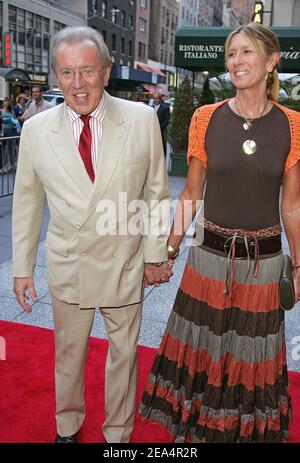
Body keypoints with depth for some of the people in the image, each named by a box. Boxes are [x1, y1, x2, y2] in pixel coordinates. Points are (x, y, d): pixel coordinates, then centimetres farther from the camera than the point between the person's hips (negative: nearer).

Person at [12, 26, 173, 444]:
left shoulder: (142, 119, -9)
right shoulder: (36, 130, -6)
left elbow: (157, 192, -2)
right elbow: (26, 203, 2)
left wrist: (156, 254, -1)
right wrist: (22, 268, 4)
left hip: (125, 264, 0)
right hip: (67, 265, 1)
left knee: (124, 353, 17)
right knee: (68, 352, 20)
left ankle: (118, 433, 42)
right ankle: (68, 426, 47)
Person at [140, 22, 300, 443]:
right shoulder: (206, 118, -4)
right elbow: (191, 194, 2)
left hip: (264, 258, 0)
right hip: (209, 252, 0)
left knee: (252, 352, 16)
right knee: (201, 343, 15)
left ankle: (250, 429, 44)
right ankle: (190, 428, 41)